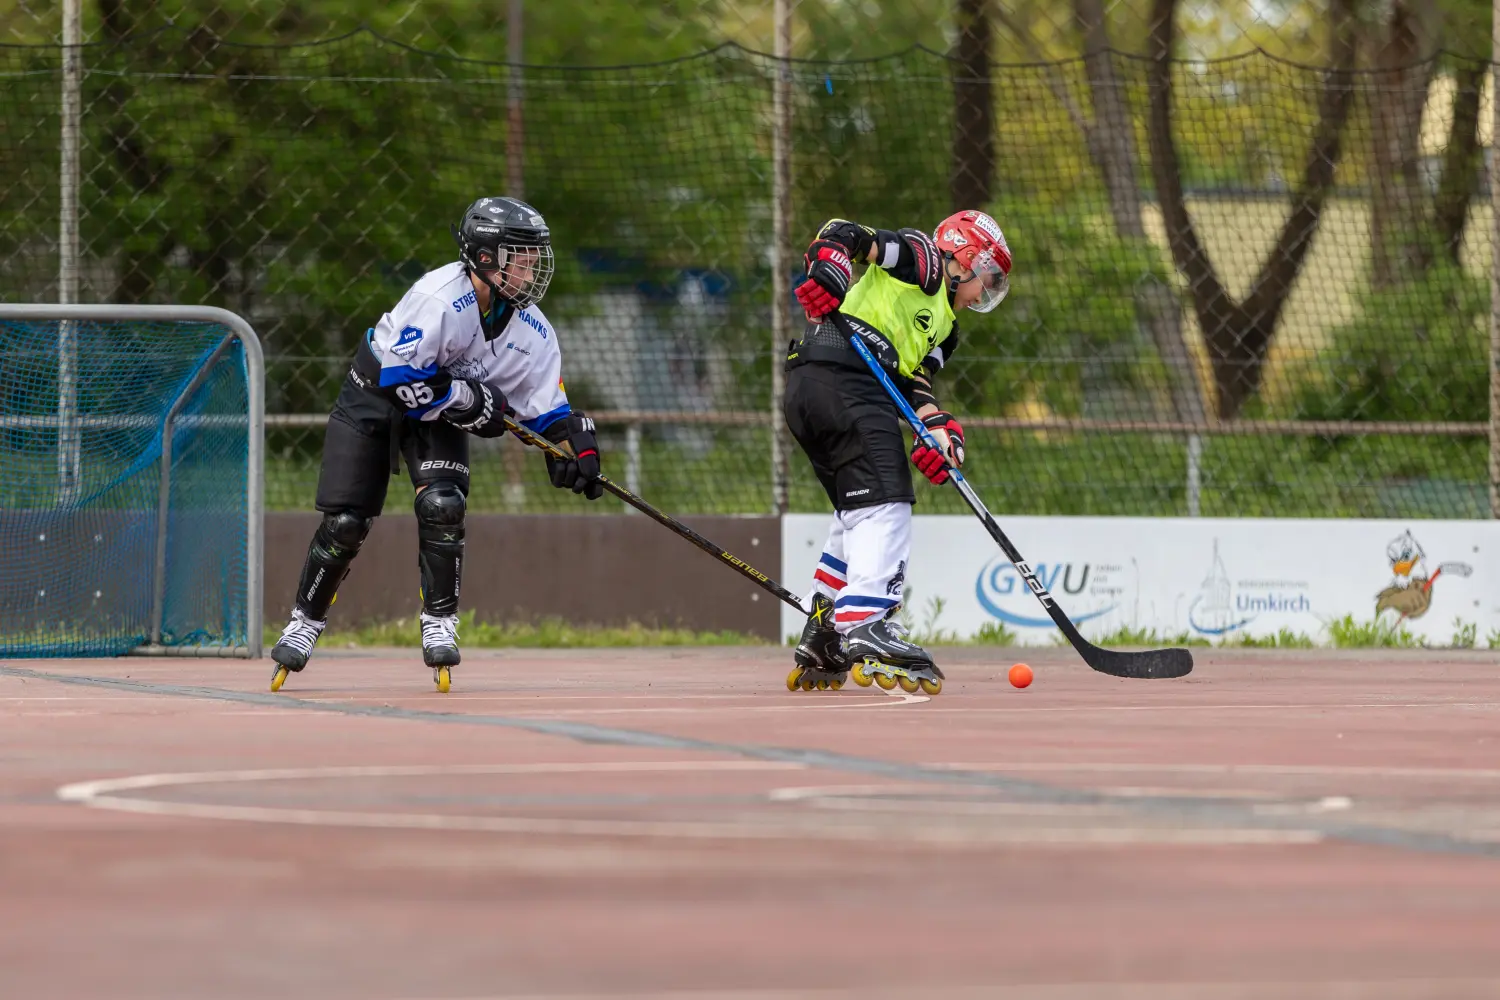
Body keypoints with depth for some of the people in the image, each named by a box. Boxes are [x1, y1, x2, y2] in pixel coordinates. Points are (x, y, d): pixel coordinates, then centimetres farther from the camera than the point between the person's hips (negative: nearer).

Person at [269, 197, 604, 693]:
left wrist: (577, 446, -22)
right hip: (373, 399, -4)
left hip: (439, 414, 4)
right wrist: (470, 399, -26)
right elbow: (399, 375, -31)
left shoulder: (532, 332, -13)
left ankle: (439, 624, -7)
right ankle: (306, 620, 17)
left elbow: (548, 407, -4)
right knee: (345, 523, -4)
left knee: (442, 505, -20)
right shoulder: (440, 297, -32)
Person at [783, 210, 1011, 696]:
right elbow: (847, 234, -2)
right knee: (884, 504, -16)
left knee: (858, 516, 18)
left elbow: (917, 380, 16)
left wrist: (938, 427, -4)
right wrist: (828, 263, -23)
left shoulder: (944, 327, 31)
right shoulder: (921, 258, 9)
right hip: (845, 377, -10)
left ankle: (820, 646, 20)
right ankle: (865, 628, -28)